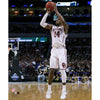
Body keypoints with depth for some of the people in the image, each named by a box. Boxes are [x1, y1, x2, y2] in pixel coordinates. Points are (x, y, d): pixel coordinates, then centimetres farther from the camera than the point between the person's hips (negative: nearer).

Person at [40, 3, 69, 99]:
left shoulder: (64, 27, 5)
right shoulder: (52, 27, 17)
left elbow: (63, 21, -18)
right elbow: (42, 23, 5)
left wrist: (56, 11, -15)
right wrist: (47, 13, 2)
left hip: (61, 50, -4)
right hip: (54, 50, 4)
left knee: (62, 70, -6)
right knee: (51, 70, 1)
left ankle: (64, 91, -2)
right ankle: (49, 90, 7)